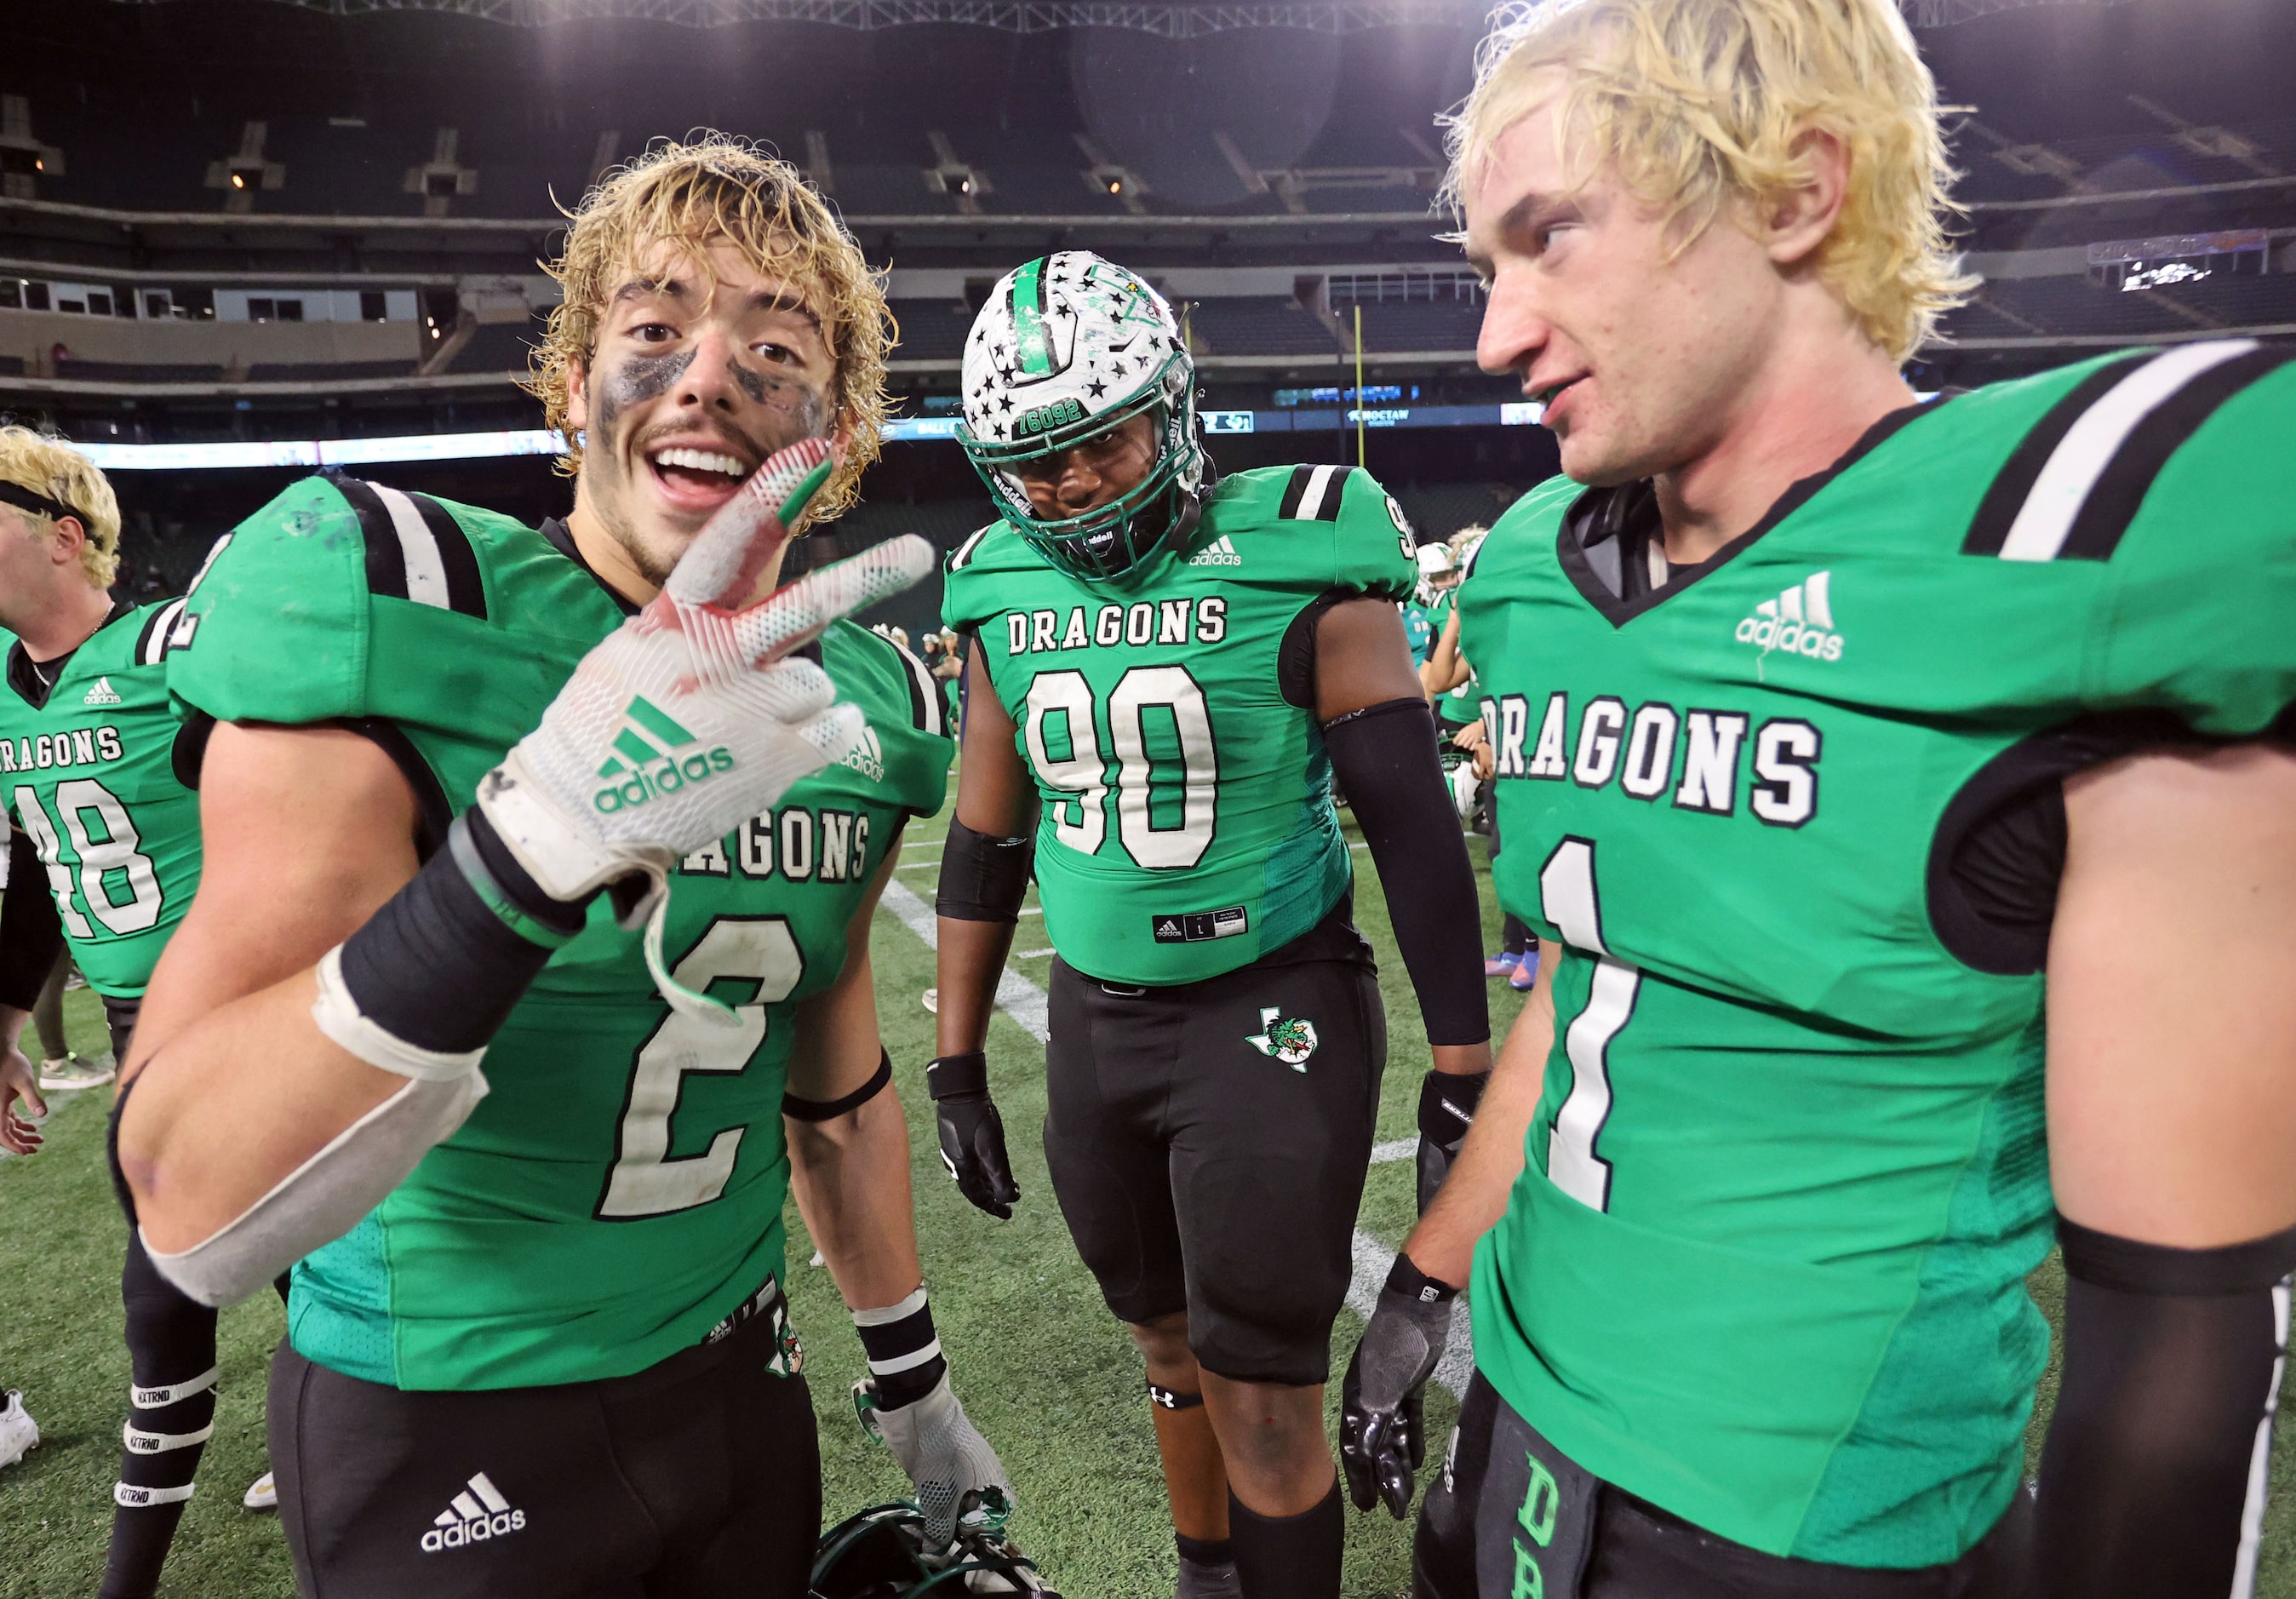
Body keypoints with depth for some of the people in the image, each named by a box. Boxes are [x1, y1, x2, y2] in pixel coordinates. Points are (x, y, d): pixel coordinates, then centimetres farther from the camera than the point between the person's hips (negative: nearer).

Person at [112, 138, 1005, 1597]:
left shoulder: (860, 702, -3)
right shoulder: (388, 609, -19)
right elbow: (196, 1219, -27)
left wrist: (913, 1386, 14)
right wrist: (539, 836, -41)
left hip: (736, 1381, 5)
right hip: (442, 1440, -4)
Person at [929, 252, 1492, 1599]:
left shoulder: (1292, 566, -13)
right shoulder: (1004, 592, 3)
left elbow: (1414, 825, -11)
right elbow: (987, 845, 9)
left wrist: (1463, 1072, -11)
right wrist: (958, 1068, 12)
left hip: (1273, 1007, -5)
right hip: (1096, 1020, 5)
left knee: (1263, 1402, 2)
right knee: (1174, 1349, 20)